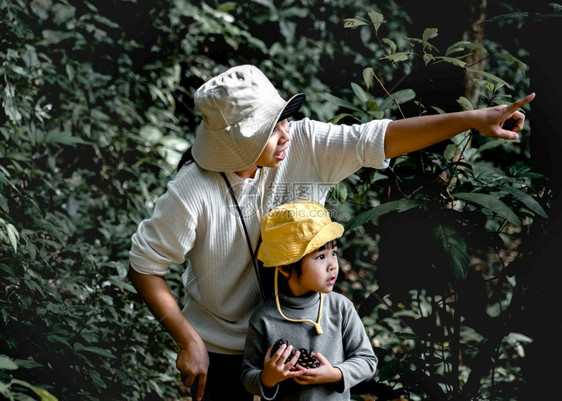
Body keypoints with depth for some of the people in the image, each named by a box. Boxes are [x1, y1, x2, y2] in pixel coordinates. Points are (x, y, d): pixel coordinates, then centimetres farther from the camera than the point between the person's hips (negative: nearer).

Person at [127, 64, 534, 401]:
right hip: (221, 352, -3)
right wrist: (188, 342, -20)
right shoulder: (192, 195, -27)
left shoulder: (304, 145, -17)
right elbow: (145, 267, -18)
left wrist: (472, 119, -25)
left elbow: (381, 139, -18)